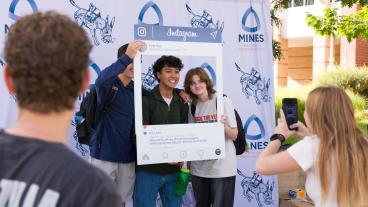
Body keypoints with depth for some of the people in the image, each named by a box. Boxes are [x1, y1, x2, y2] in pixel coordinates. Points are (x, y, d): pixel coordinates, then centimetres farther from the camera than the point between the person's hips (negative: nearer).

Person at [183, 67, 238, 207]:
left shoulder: (223, 101, -7)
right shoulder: (193, 106, 5)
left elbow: (234, 135, -7)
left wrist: (224, 126, -27)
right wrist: (187, 165, 8)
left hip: (222, 168, -4)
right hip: (198, 168, 5)